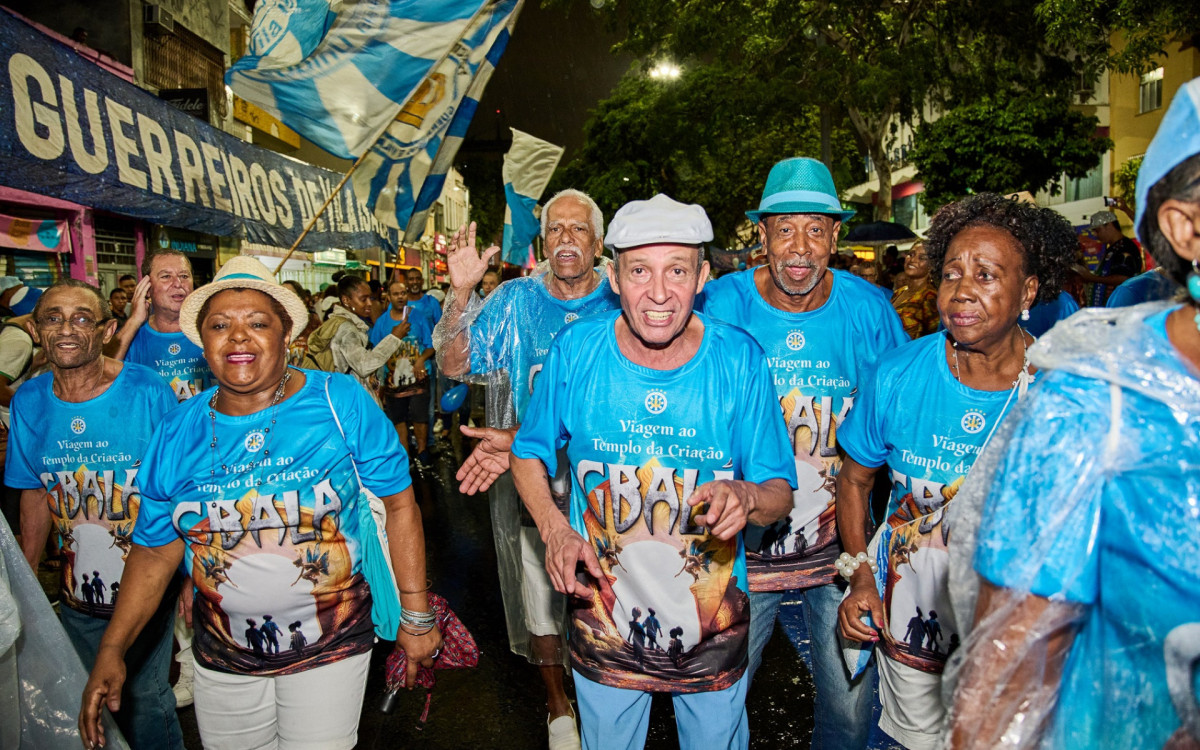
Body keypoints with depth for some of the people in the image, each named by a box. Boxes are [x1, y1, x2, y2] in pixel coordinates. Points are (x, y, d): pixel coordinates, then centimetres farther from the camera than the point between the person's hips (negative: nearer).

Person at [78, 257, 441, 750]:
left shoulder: (341, 402, -13)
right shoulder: (177, 431, -3)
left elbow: (399, 504, -9)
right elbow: (156, 548, 5)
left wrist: (416, 616, -8)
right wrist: (111, 649, -3)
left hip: (331, 649, -3)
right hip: (223, 656, 3)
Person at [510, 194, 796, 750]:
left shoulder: (740, 360, -14)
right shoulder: (574, 352, -13)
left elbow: (781, 492, -8)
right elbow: (529, 455, 2)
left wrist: (748, 496, -31)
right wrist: (555, 530, -15)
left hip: (714, 627, 0)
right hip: (603, 626, 1)